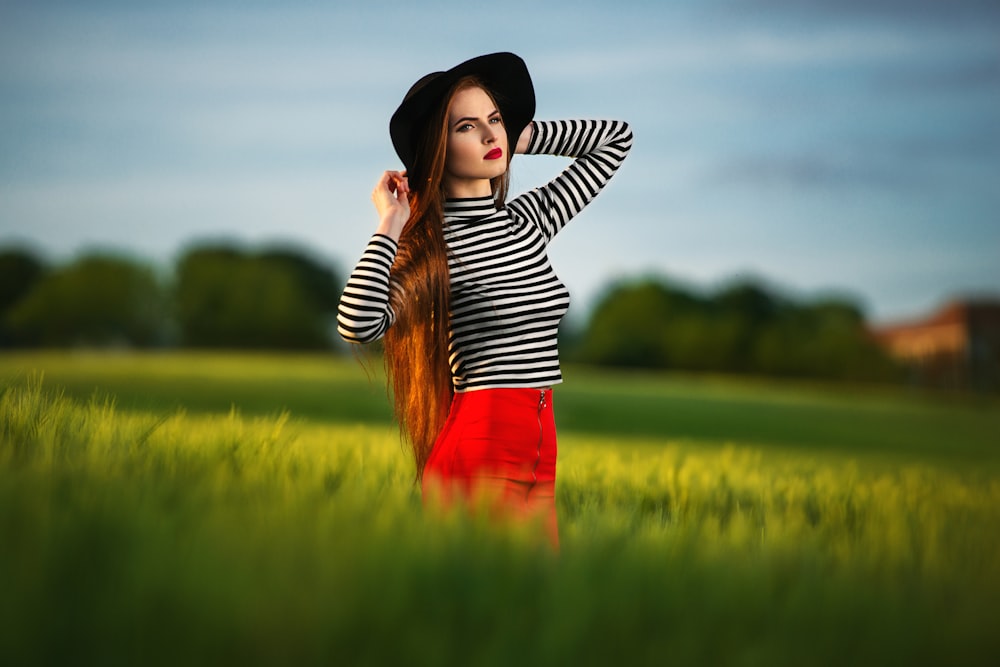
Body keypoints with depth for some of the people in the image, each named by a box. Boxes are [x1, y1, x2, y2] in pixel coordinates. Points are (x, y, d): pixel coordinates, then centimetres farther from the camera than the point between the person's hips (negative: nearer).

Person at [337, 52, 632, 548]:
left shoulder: (530, 219, 12)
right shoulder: (428, 245, -7)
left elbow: (617, 137, 22)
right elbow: (357, 326, -26)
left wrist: (523, 137, 15)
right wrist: (388, 228, -15)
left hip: (540, 451, 7)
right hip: (478, 450, -7)